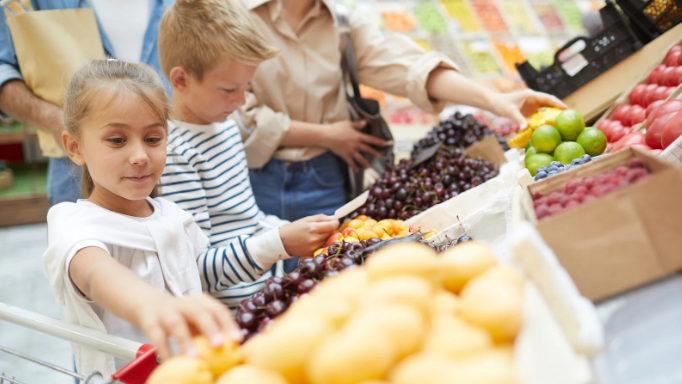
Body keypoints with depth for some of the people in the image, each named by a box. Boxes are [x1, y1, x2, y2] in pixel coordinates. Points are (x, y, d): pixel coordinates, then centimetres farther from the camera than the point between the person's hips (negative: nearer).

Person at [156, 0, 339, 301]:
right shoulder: (173, 152, -17)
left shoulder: (224, 124, 12)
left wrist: (290, 231, 8)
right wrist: (279, 243, -27)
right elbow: (194, 271, -20)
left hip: (267, 282, 9)